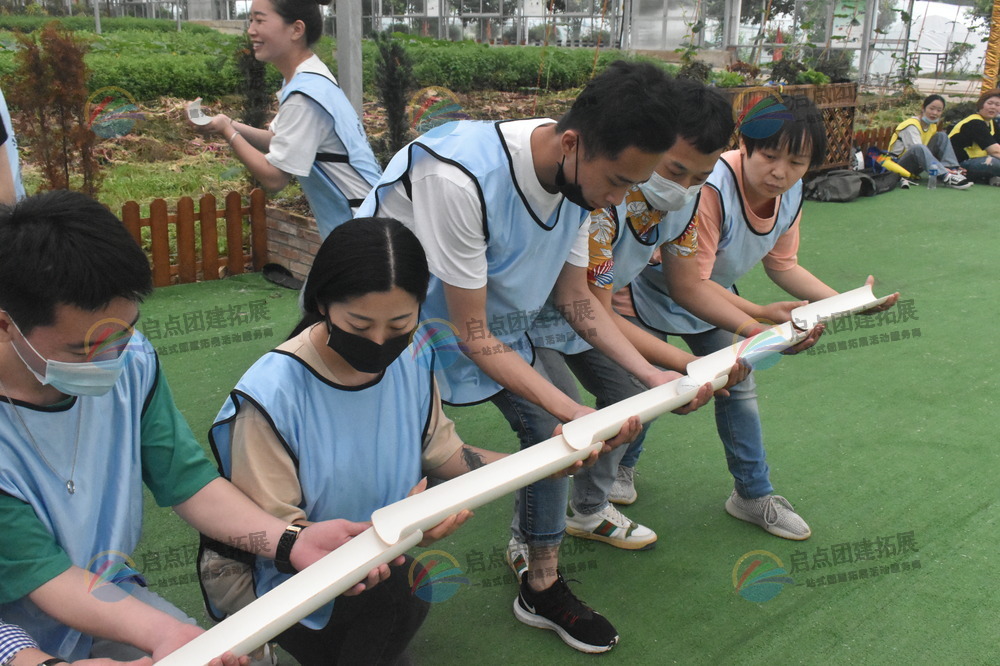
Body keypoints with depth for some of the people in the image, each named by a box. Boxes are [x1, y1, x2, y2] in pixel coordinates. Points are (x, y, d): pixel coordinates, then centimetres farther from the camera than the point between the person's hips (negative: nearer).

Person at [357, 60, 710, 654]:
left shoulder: (581, 176, -14)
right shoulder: (463, 177, -38)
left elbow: (576, 298, -1)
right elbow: (472, 334, -30)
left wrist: (652, 375, -11)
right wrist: (574, 413, -32)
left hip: (496, 319, 7)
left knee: (549, 431, 4)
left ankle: (544, 588, 22)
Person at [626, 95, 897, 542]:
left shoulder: (790, 193, -13)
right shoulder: (708, 189, -39)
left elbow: (783, 264, 2)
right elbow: (687, 288, -39)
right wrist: (760, 328, -45)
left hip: (712, 294, 7)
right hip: (650, 292, -7)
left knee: (738, 387, 10)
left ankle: (753, 495, 27)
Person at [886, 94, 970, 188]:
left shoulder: (933, 127, 10)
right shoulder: (911, 125, -17)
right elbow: (917, 149, -28)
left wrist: (949, 166, -14)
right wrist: (941, 169, -37)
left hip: (917, 166, 8)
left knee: (942, 136, -4)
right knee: (918, 148, -38)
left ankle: (953, 171, -19)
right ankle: (945, 176, -46)